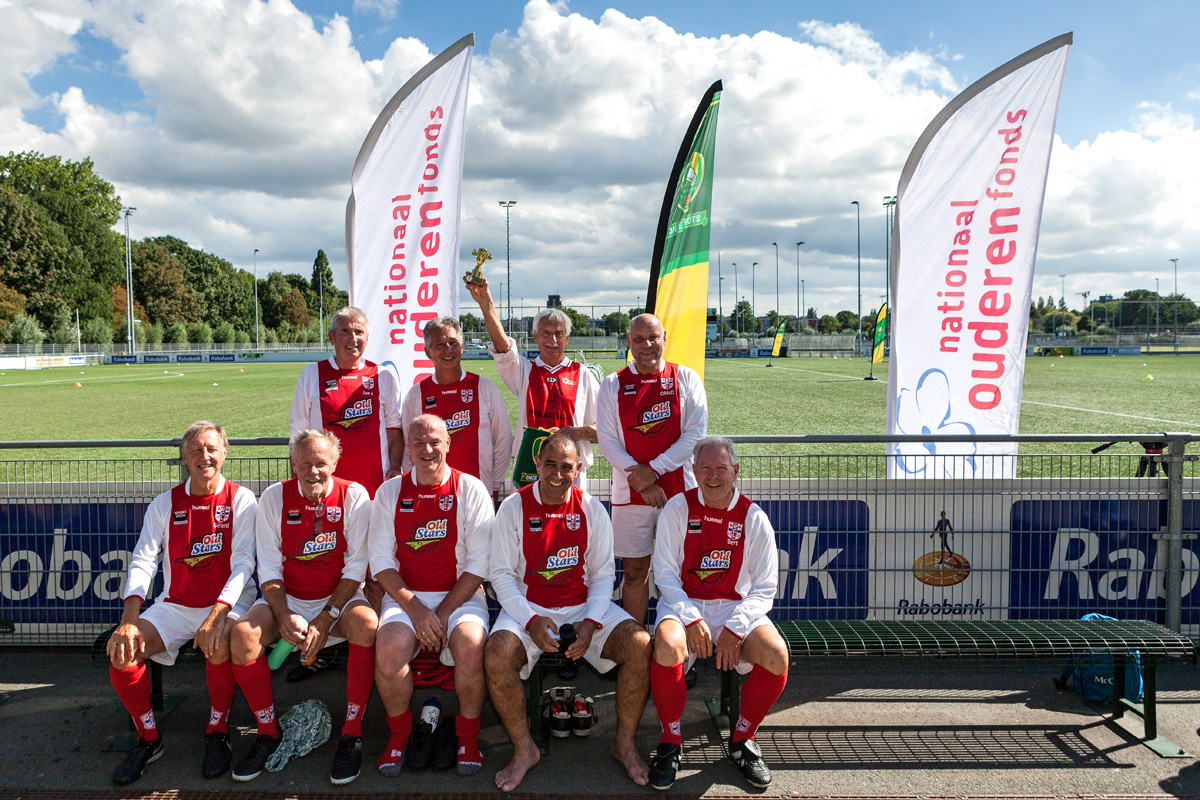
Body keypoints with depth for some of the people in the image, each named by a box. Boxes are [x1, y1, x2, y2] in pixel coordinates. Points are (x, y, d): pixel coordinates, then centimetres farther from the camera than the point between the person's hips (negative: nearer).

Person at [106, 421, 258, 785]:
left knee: (218, 644, -34)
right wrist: (129, 619, -19)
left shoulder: (240, 499, -2)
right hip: (175, 604, 4)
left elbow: (243, 563, -11)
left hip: (228, 601, -3)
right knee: (122, 650, -19)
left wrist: (217, 614, -27)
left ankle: (218, 731, -8)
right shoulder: (165, 503, 8)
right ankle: (149, 737, 3)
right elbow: (142, 561, -2)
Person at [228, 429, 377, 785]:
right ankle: (267, 731, -3)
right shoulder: (274, 497, 0)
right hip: (288, 598, 2)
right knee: (242, 635, -25)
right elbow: (269, 567, -1)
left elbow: (356, 567, -8)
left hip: (339, 598, -2)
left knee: (367, 624, -33)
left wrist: (326, 618, -18)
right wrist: (283, 615, -17)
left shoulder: (353, 496, -6)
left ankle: (351, 733, -17)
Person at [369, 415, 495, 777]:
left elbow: (479, 564, -4)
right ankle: (398, 733, 2)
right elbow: (381, 561, 2)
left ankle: (468, 734, -2)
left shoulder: (470, 490, 1)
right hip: (404, 595, 2)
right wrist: (416, 609, -12)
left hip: (461, 594, -1)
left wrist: (443, 613, -13)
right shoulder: (390, 492, 7)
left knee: (470, 645, -31)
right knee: (389, 649, -28)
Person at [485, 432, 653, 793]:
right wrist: (530, 620, -17)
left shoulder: (591, 509, 2)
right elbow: (501, 574, -3)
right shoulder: (513, 507, -3)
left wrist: (591, 622, -13)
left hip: (585, 606, 1)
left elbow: (603, 573, 4)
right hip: (528, 608, -1)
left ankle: (625, 743, 0)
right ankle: (524, 749, -6)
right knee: (496, 655, -30)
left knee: (641, 646, -22)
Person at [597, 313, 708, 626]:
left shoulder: (686, 378, 4)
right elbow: (607, 440, 0)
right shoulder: (613, 384, 7)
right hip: (630, 492, 1)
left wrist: (653, 470, -11)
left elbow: (696, 433, -4)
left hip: (679, 489, 0)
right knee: (635, 570, 6)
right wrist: (638, 478, -13)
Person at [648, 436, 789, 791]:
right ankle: (671, 742, -8)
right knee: (667, 647, -34)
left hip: (737, 607, 1)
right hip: (683, 603, -1)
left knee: (776, 656, -26)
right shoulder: (678, 508, 0)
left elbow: (764, 588, 0)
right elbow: (665, 574, -4)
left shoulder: (753, 517, 1)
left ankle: (742, 740, 1)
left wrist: (734, 629, -15)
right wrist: (693, 620, -17)